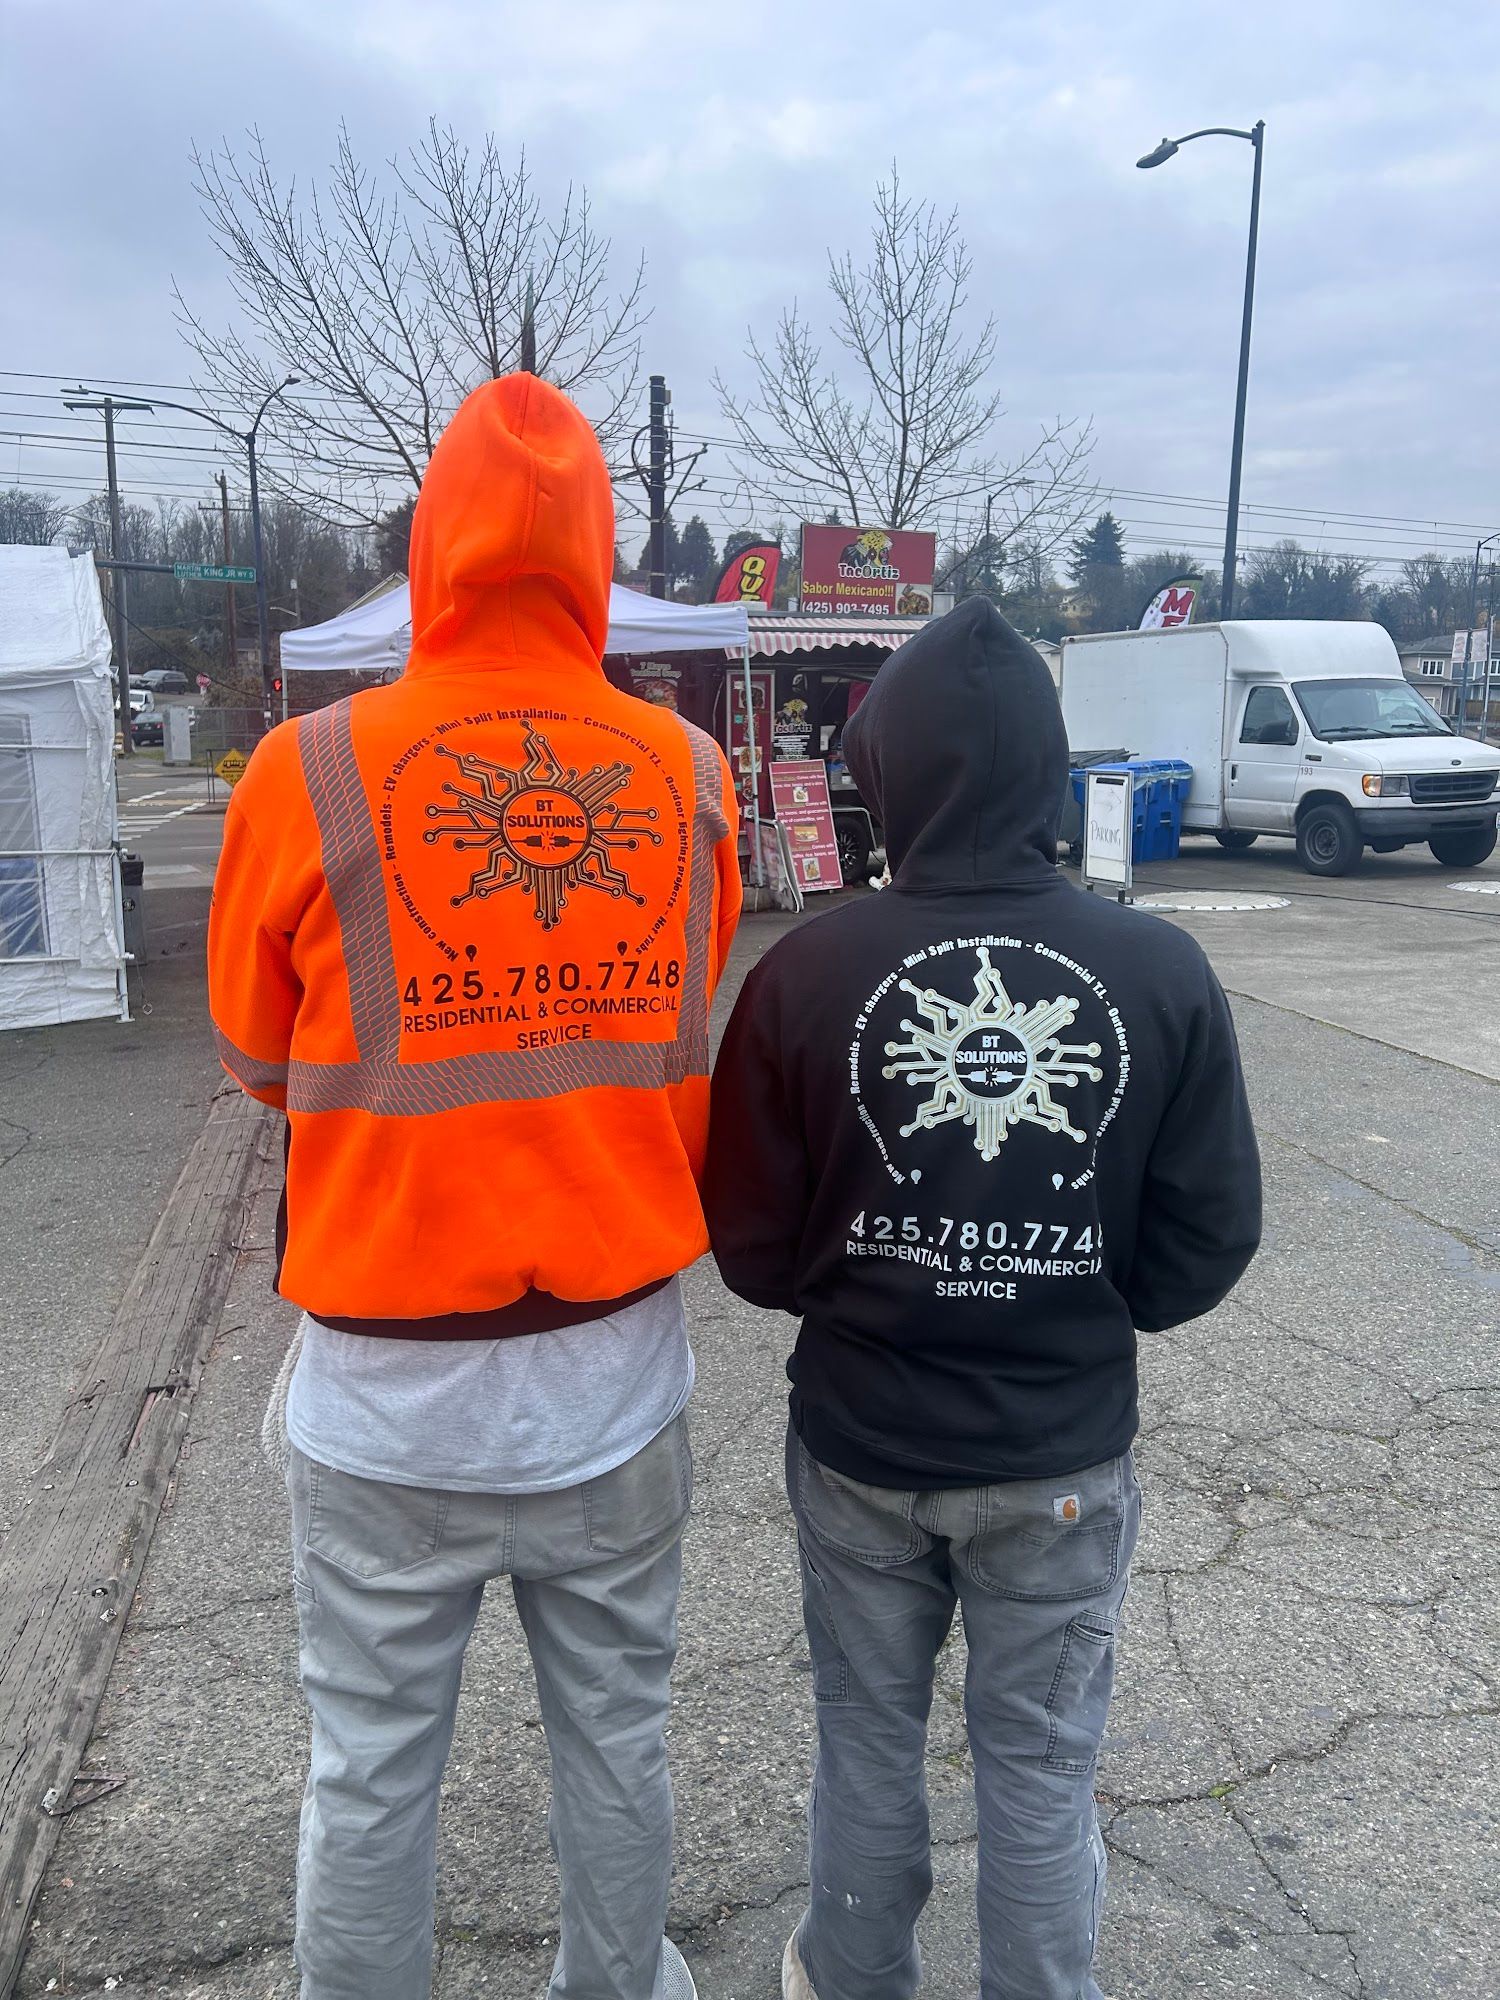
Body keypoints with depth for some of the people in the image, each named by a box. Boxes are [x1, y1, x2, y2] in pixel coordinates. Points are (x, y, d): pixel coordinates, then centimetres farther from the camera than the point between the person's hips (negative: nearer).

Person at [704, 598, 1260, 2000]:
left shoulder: (807, 973, -17)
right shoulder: (1162, 974, -15)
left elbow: (752, 1245, -9)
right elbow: (1209, 1242, -7)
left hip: (859, 1442, 1)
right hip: (1066, 1456, 0)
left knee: (868, 1741, 23)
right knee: (1041, 1767, 20)